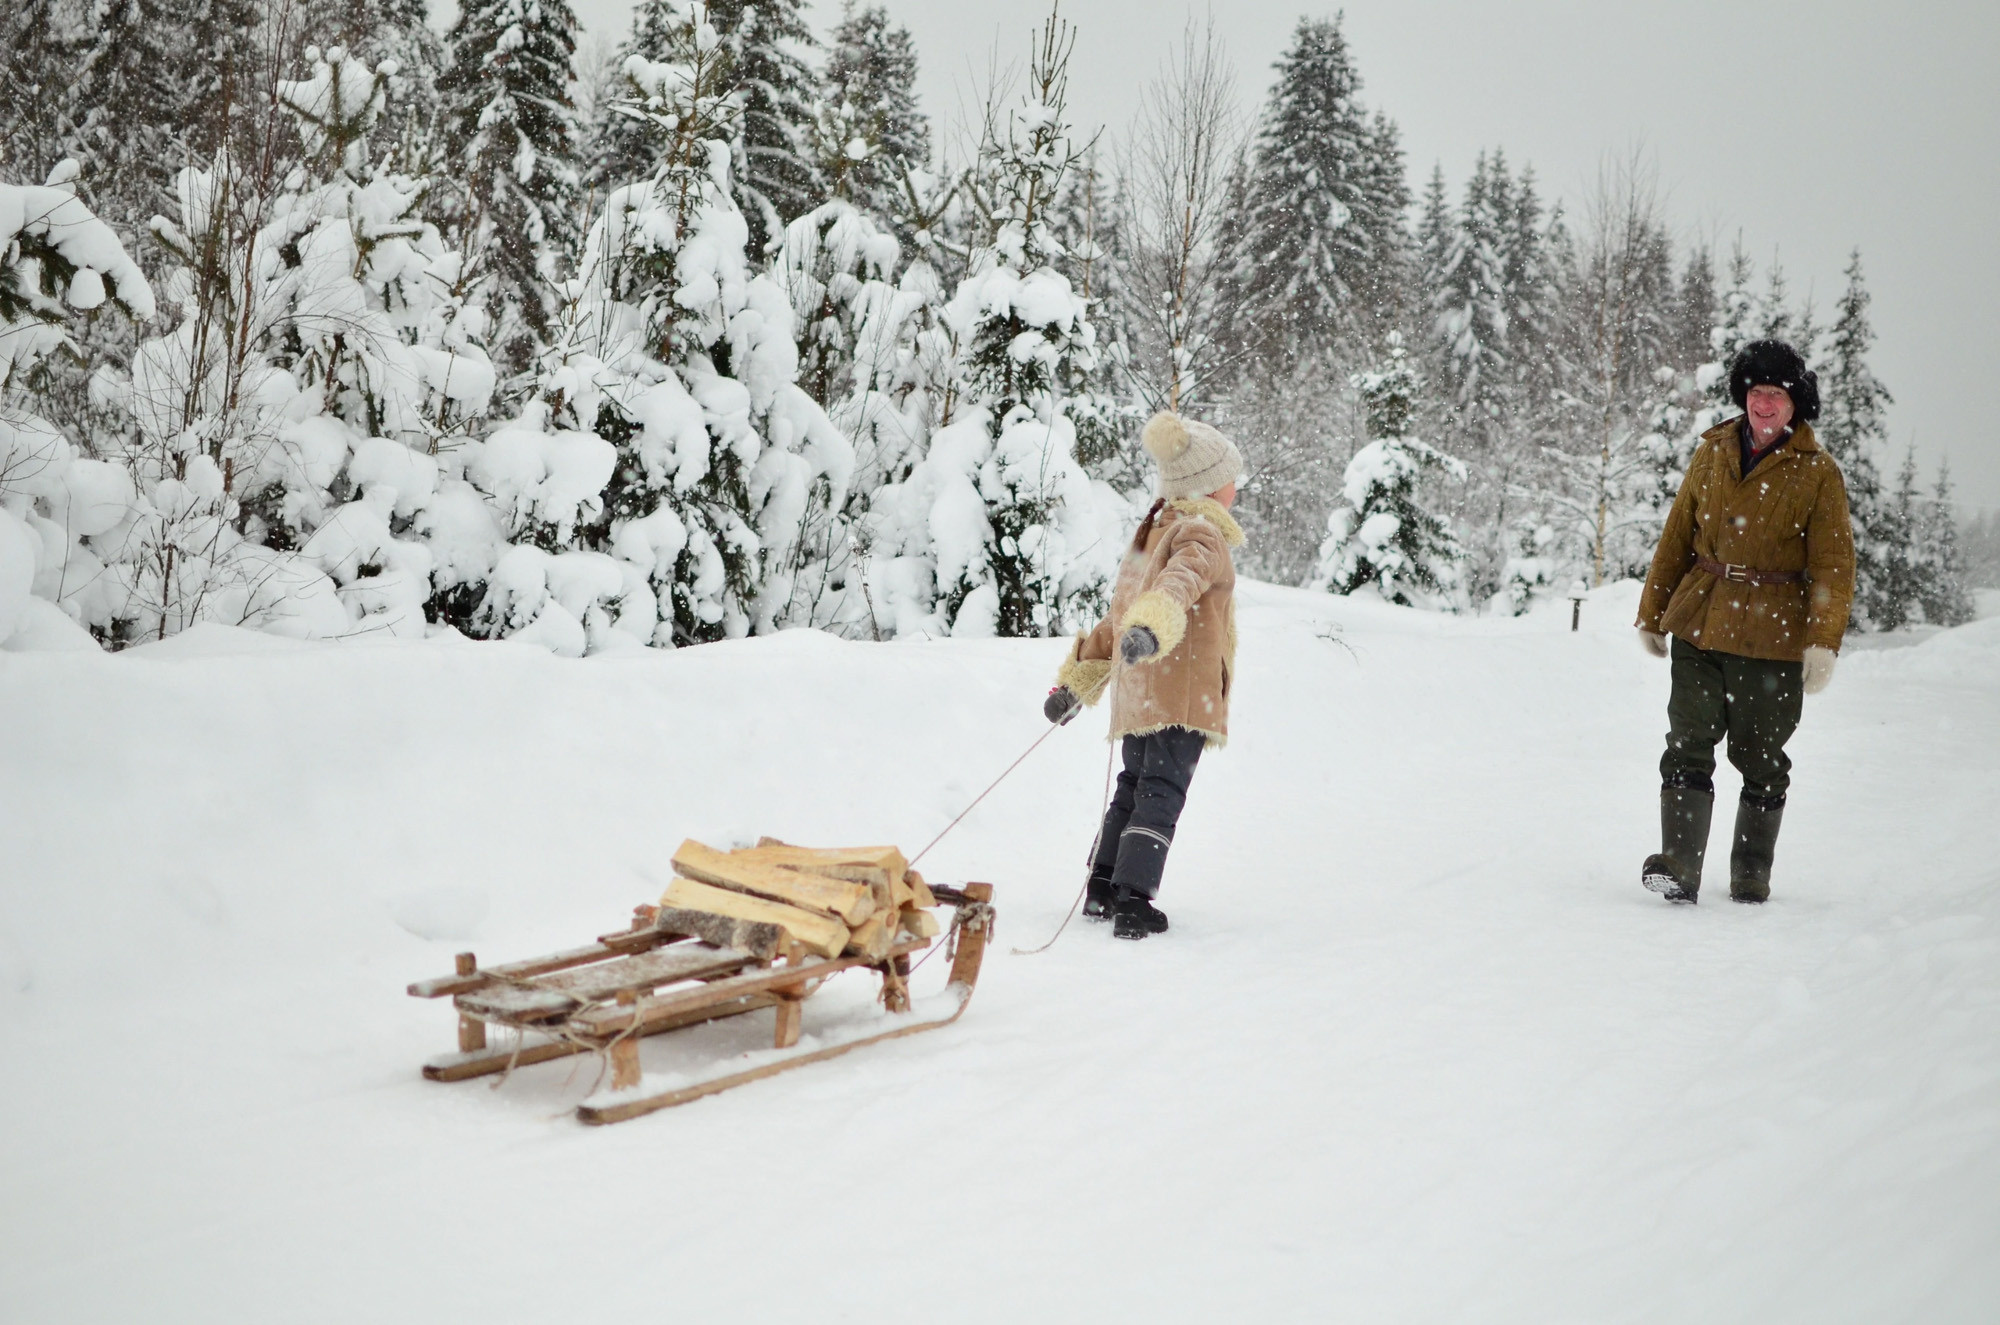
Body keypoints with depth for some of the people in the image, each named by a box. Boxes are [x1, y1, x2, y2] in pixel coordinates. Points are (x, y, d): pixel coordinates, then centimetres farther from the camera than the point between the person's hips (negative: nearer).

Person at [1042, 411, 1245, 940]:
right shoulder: (1201, 534, -6)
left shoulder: (1150, 535, 21)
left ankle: (1102, 888, 21)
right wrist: (1155, 626, -48)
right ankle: (1133, 901, -12)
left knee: (1133, 787, 19)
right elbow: (1182, 579, -29)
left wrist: (1078, 679, 26)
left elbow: (1121, 615, 25)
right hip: (1184, 689, -8)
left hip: (1136, 693, 8)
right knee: (1162, 794, -7)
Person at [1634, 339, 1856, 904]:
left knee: (1760, 757, 6)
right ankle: (1679, 869, -10)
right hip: (1700, 624, 2)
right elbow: (1677, 537, 14)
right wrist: (1652, 615, 15)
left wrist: (1823, 643, -16)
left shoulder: (1817, 473, -2)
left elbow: (1834, 565, -5)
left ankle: (1751, 878, 19)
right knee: (1688, 745, -7)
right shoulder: (1712, 454, 8)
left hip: (1773, 637, -2)